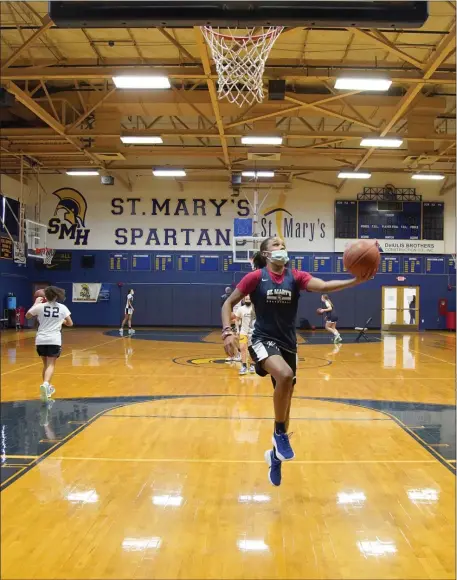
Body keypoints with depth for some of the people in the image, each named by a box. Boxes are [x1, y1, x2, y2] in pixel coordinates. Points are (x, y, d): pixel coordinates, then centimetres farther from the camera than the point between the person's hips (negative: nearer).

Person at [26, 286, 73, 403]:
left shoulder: (40, 306, 0)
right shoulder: (62, 307, 1)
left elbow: (27, 316, 17)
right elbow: (70, 323, 9)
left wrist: (36, 303, 24)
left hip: (41, 340, 2)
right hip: (54, 340, -2)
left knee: (46, 364, 19)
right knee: (51, 365, -5)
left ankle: (47, 387, 29)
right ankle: (45, 384, -32)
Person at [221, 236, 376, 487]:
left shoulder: (295, 277, -2)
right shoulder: (256, 277, -8)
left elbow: (323, 286, -18)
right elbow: (228, 303, -2)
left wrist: (356, 281, -34)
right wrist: (227, 331, -18)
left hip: (288, 344, 4)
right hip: (263, 340, -4)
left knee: (285, 403, 12)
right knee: (285, 375, -36)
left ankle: (275, 455, 37)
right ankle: (280, 433, -12)